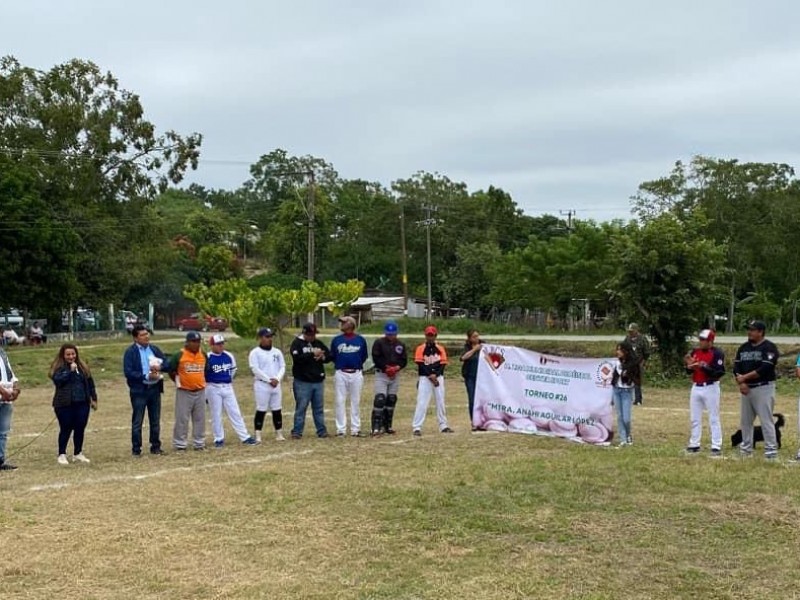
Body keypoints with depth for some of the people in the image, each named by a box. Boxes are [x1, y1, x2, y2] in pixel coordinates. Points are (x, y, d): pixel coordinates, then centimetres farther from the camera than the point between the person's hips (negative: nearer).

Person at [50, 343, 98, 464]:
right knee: (66, 429, -1)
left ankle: (78, 453, 19)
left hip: (82, 403, 4)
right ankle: (62, 454, 10)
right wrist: (70, 371, -22)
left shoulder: (82, 367, 12)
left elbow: (90, 383, 16)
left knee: (80, 428, 6)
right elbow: (57, 380, -20)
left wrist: (93, 399, 13)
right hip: (64, 404, -4)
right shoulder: (59, 368, -2)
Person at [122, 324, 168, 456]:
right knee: (137, 421, 1)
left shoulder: (154, 349, 9)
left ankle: (155, 447, 20)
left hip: (155, 389, 5)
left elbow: (166, 364, 8)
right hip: (139, 390, -5)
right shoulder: (130, 352, -8)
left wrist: (159, 367, -14)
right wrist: (146, 376, -20)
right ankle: (136, 449, 7)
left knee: (155, 420, 11)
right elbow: (128, 372, -15)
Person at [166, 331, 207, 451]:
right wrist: (178, 383, 1)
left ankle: (199, 443, 18)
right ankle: (180, 444, 6)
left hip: (200, 392, 5)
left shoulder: (203, 355, 6)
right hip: (184, 392, -5)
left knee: (200, 419, 10)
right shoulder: (179, 355, -11)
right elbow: (171, 370, -3)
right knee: (182, 419, -2)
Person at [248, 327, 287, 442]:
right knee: (261, 410, -4)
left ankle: (279, 434, 13)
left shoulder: (277, 352, 12)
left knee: (277, 410, 7)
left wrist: (277, 379, -8)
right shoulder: (255, 353, -5)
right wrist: (269, 380, -14)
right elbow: (255, 369, -12)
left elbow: (282, 367, 10)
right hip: (262, 385, -5)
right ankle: (258, 436, 0)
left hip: (276, 385, 5)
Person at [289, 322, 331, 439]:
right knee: (301, 407, -1)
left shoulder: (318, 343, 13)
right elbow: (297, 358, -19)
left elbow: (329, 355, 13)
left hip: (318, 381, 5)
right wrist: (312, 354, -21)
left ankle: (322, 431, 15)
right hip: (302, 381, -5)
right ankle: (297, 432, 4)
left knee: (319, 408, 9)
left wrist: (323, 357, -9)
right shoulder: (297, 343, -4)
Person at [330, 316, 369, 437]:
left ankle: (355, 428, 10)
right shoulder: (336, 340, 5)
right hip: (340, 374, 0)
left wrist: (357, 364, 3)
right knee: (339, 401, -1)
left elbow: (364, 356, 10)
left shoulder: (361, 340, 4)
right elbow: (332, 356, 11)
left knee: (356, 401, 4)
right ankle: (341, 429, 4)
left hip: (356, 373, 0)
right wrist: (340, 364, 3)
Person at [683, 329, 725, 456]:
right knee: (694, 418, 11)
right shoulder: (695, 351, 9)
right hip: (696, 388, 7)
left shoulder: (717, 353, -10)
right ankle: (694, 445, 20)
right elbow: (690, 371, 11)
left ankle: (716, 447, 0)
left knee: (714, 419, -2)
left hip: (710, 388, -7)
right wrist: (689, 366, -11)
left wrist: (705, 367, -28)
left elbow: (719, 372, -19)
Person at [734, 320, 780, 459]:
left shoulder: (769, 348, -9)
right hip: (746, 388, 7)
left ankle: (771, 450, -6)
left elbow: (765, 369, -18)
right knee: (745, 420, 11)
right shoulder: (743, 347, 13)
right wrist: (741, 383, -7)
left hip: (763, 388, -7)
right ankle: (746, 448, 21)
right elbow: (736, 367, 10)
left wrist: (745, 377, -14)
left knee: (766, 420, -9)